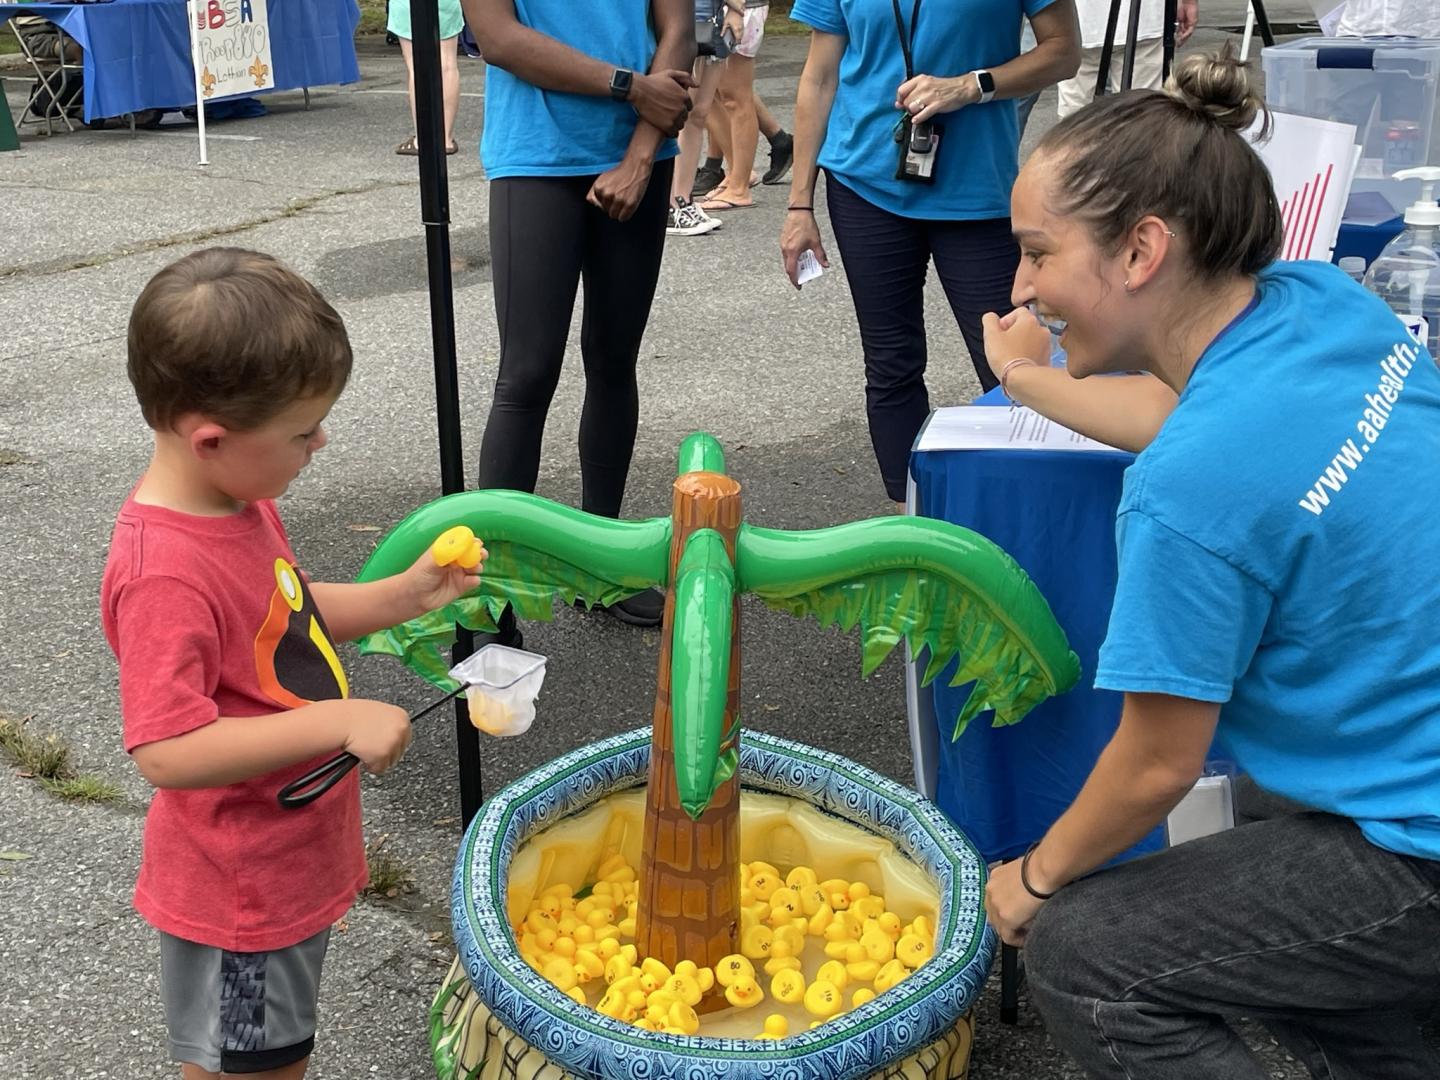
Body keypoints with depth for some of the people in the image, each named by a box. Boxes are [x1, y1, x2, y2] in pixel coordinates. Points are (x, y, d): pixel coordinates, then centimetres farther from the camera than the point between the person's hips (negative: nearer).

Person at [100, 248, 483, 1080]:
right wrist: (339, 721, -32)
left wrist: (405, 594, 0)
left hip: (292, 866, 9)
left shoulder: (242, 503, -2)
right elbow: (166, 752, -34)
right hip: (240, 897, -9)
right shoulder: (166, 575, -31)